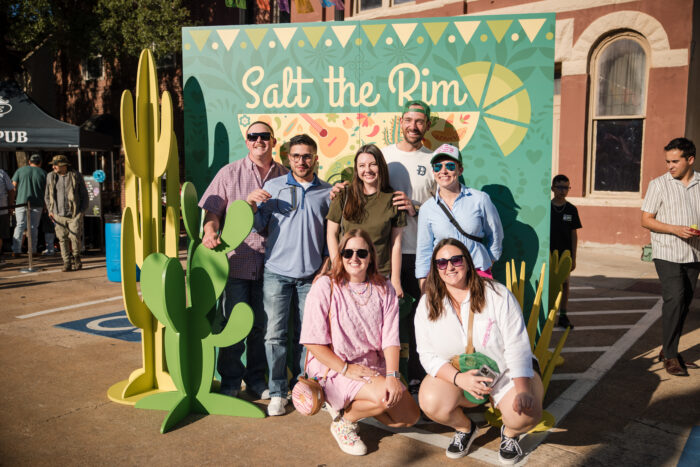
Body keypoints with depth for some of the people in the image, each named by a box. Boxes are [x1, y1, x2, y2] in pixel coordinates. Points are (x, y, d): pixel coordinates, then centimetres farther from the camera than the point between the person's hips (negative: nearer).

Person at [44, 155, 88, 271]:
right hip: (59, 215, 3)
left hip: (74, 214, -2)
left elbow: (84, 194, 7)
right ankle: (66, 263, 9)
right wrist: (50, 210, 7)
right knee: (62, 239, 1)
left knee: (75, 237, -10)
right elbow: (47, 196, 18)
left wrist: (82, 211, 0)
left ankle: (76, 258, 13)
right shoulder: (51, 177, 8)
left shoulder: (76, 176, 1)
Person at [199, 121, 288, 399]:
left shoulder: (284, 176, 8)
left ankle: (256, 378, 25)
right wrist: (210, 230, -20)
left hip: (269, 264, 2)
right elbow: (212, 210, -1)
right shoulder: (229, 173, 4)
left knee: (262, 324, 9)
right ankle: (230, 380, 20)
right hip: (236, 261, -1)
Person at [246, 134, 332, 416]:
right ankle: (277, 392, 8)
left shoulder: (327, 192, 8)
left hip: (311, 274, 1)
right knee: (275, 333, -3)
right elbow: (259, 226, 6)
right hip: (277, 271, -1)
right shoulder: (273, 187, 6)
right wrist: (252, 205, -12)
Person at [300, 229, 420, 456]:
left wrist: (392, 375, -17)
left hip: (375, 367, 6)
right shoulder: (325, 287, -10)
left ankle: (352, 404, 14)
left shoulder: (384, 289, 4)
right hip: (333, 368, -5)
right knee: (384, 395, -27)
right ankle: (343, 420, 0)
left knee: (410, 416, -4)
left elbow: (390, 339, -2)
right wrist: (346, 369, -17)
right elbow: (312, 341, -12)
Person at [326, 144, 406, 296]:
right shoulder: (344, 196, 2)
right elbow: (331, 234, 6)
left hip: (381, 276, 0)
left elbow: (396, 243, 2)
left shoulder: (393, 199, 1)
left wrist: (395, 281, 0)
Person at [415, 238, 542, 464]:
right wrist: (459, 378, -25)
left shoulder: (497, 295, -14)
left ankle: (510, 433, 12)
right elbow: (428, 354, -7)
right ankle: (465, 428, 9)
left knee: (526, 413, -29)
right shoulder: (427, 305, -7)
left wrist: (523, 391, -29)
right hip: (455, 375, 2)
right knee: (431, 403, -28)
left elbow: (517, 346, -17)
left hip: (506, 371, -1)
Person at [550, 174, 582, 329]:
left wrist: (573, 257, 1)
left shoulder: (571, 209, 3)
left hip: (565, 253, 2)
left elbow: (574, 235, 5)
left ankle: (563, 316, 16)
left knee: (564, 283, 6)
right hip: (549, 253, -2)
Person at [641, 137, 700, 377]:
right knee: (674, 300, -14)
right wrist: (676, 229, -17)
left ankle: (668, 351, 23)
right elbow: (646, 220, -4)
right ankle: (670, 356, -4)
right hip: (667, 253, -4)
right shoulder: (659, 184, -3)